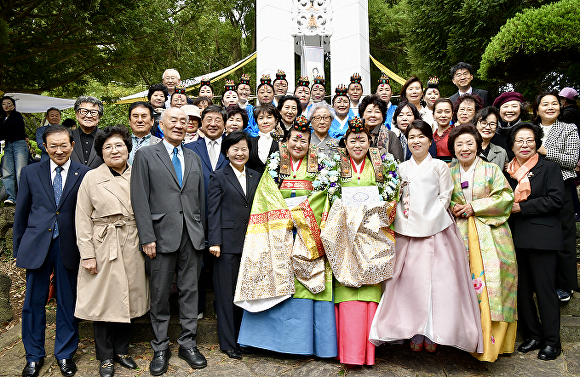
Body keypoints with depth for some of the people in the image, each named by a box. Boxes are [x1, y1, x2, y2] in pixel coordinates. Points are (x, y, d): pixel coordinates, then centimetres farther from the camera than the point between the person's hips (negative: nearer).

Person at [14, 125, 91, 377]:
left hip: (69, 246, -1)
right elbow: (21, 213, 9)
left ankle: (65, 354, 27)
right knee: (33, 302, 10)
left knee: (68, 302, 10)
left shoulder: (84, 174, -2)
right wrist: (17, 249, 9)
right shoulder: (31, 173, 5)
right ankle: (34, 356, 28)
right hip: (37, 244, 2)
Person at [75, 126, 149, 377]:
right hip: (102, 246, -2)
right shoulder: (91, 178, -1)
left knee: (127, 299, 11)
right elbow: (82, 219, -3)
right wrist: (87, 254, -9)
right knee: (103, 301, 5)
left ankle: (122, 351, 29)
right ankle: (105, 357, 23)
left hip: (132, 247, 2)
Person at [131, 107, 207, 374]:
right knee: (160, 295, 6)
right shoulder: (145, 155, 2)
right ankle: (160, 348, 23)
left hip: (192, 237, 4)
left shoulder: (194, 159, 16)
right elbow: (140, 199, -5)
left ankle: (188, 343, 24)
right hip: (162, 236, -3)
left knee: (190, 291, 10)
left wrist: (202, 232, 10)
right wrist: (147, 238, -12)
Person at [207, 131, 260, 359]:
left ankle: (243, 338, 25)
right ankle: (228, 342, 15)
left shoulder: (256, 177, 13)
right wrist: (214, 242, -12)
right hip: (228, 243, -4)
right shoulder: (218, 177, 1)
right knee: (226, 292, 4)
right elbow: (213, 212, -4)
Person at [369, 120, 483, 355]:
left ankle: (432, 334, 6)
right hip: (407, 231, 3)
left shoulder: (439, 166, 6)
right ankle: (414, 333, 10)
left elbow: (445, 197, 1)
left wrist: (430, 219, -9)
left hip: (435, 230, -3)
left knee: (435, 279, -5)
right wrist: (403, 217, -3)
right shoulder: (402, 168, 15)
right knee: (410, 280, 0)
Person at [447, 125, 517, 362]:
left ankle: (492, 339, 3)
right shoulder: (449, 173, 10)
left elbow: (505, 198, -4)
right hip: (461, 235, 2)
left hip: (490, 234, -2)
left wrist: (474, 207, -11)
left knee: (490, 281, -6)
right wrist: (454, 208, -6)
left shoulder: (491, 170, 3)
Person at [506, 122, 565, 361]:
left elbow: (556, 199, -10)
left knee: (545, 289, 1)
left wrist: (521, 207, -13)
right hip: (515, 238, 5)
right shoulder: (507, 170, 13)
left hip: (541, 238, -5)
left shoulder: (549, 167, 1)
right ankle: (533, 335, 24)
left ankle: (552, 341, 14)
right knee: (521, 289, 9)